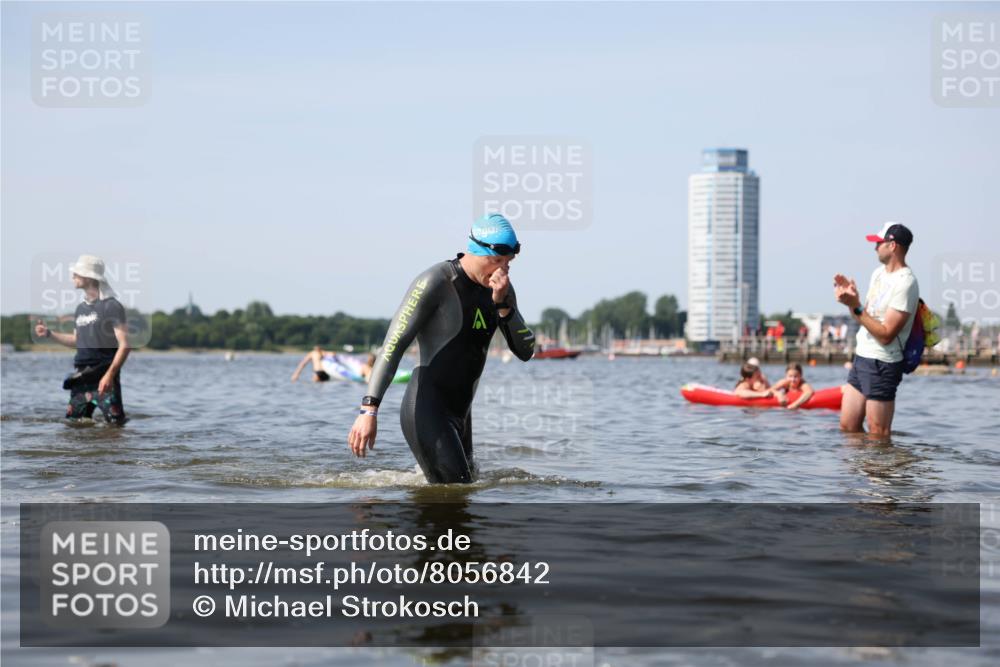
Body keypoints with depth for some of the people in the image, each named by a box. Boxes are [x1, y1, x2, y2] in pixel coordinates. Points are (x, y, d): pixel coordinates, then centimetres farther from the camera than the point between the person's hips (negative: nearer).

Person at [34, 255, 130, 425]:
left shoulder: (112, 306, -9)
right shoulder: (81, 308, 14)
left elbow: (124, 346, -13)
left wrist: (110, 375, -23)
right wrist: (49, 333, 19)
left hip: (104, 377, -7)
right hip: (82, 377, 7)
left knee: (116, 423, -13)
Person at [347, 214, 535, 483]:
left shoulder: (500, 288, 8)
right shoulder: (436, 283, -15)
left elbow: (525, 351, 4)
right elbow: (393, 345, -20)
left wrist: (503, 305, -13)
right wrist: (369, 409, -29)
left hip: (459, 412, 8)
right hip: (426, 410, -8)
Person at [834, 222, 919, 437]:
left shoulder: (905, 284, -17)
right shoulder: (879, 272, 12)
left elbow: (886, 335, -21)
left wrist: (856, 307, -22)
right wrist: (852, 296, -1)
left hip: (883, 365, -9)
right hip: (861, 357, 9)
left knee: (878, 435, -3)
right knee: (848, 426, 12)